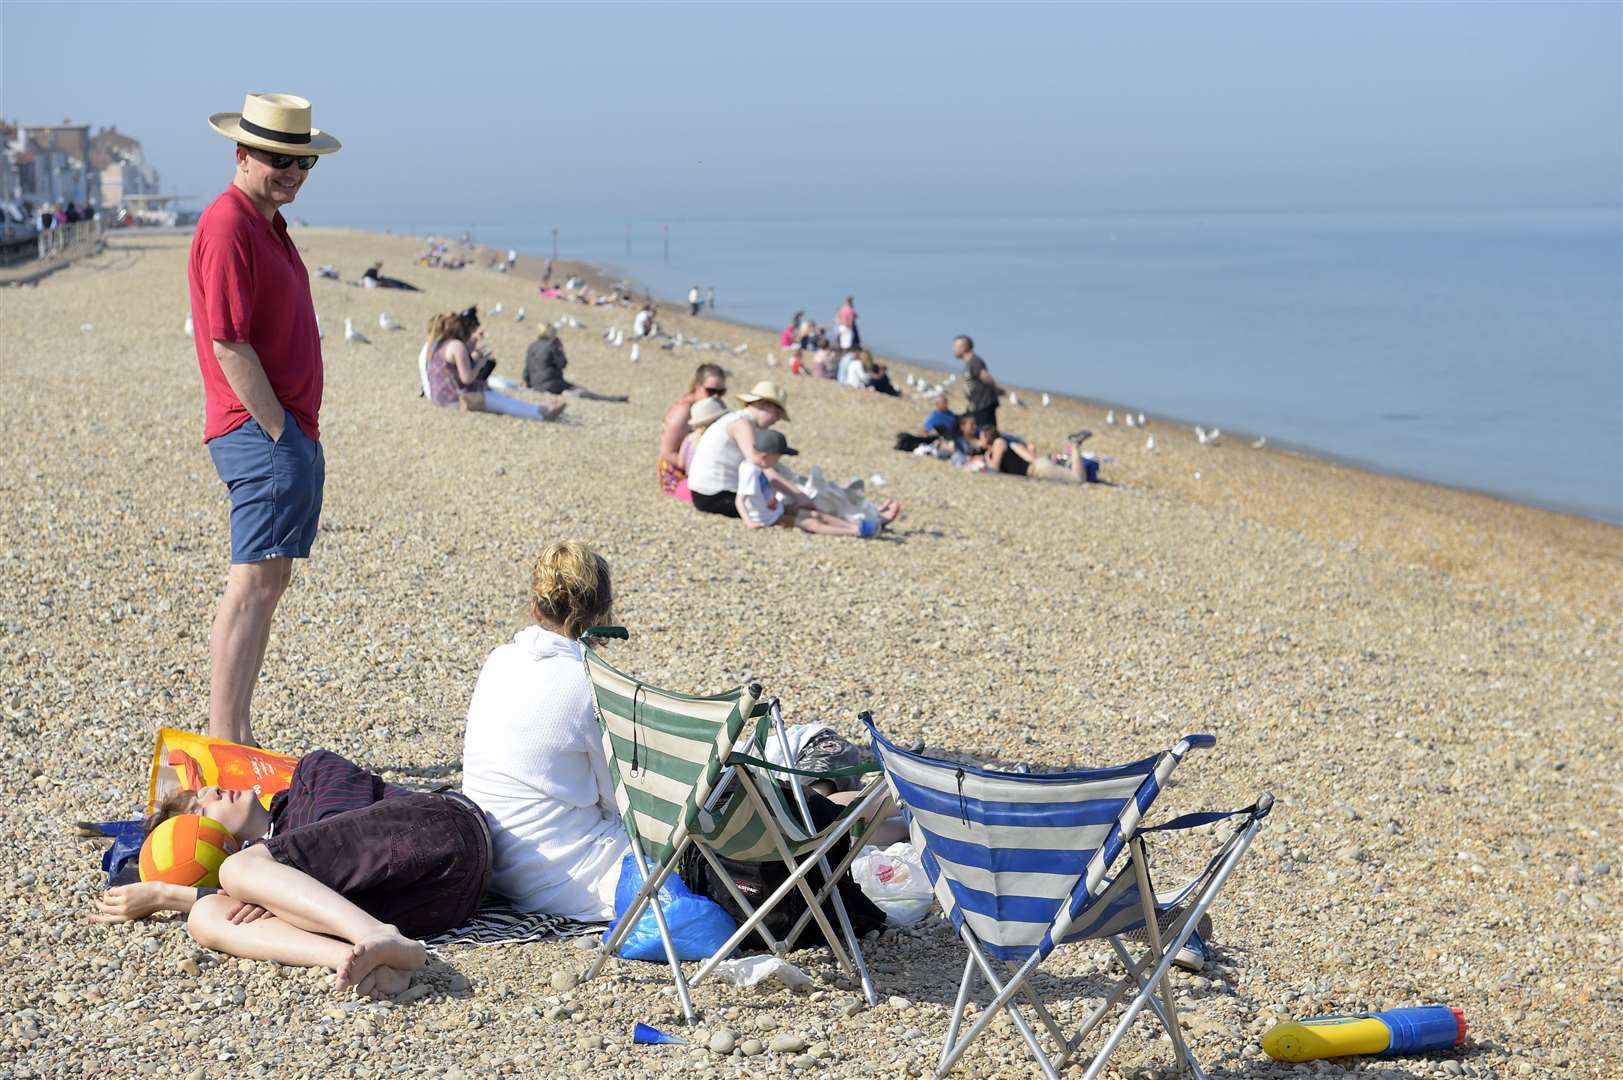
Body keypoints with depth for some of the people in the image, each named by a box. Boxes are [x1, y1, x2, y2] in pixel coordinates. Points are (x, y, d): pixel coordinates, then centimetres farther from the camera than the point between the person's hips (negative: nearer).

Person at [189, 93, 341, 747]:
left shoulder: (268, 225, 19)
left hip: (290, 431, 11)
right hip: (262, 431, -11)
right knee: (255, 582, -11)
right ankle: (225, 744, -9)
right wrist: (281, 432, -19)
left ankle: (231, 742, 20)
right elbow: (228, 345, -20)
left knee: (268, 581, 13)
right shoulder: (228, 226, -14)